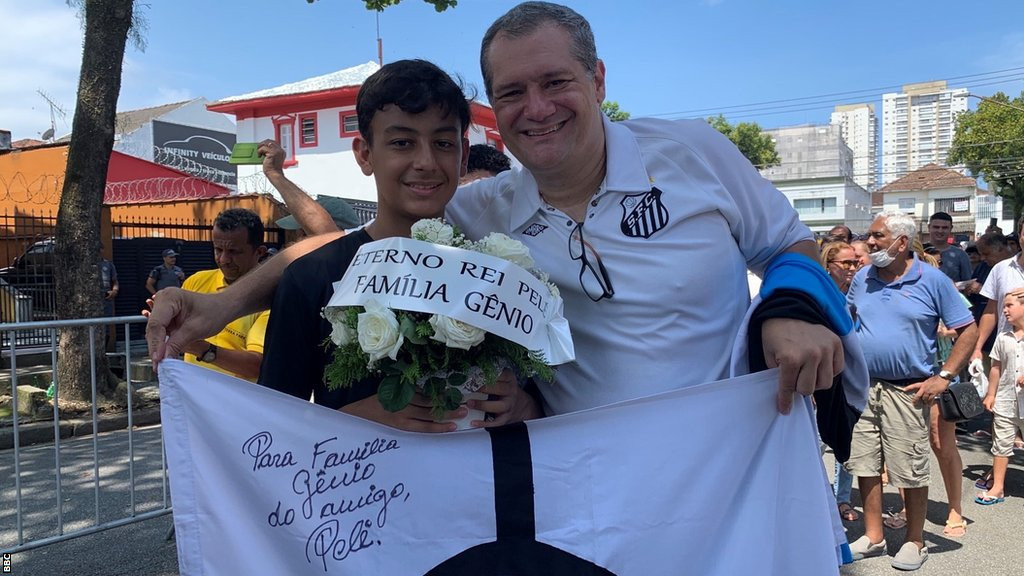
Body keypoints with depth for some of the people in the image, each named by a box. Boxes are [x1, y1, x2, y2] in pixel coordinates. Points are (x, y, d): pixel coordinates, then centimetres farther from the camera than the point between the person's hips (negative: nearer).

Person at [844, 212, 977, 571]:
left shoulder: (932, 281, -5)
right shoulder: (862, 279, 7)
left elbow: (969, 331, -3)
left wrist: (943, 377, -10)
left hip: (907, 390, -4)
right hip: (861, 387, 4)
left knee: (910, 470, 4)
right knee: (865, 465, 9)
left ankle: (915, 542, 22)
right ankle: (873, 537, 23)